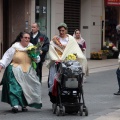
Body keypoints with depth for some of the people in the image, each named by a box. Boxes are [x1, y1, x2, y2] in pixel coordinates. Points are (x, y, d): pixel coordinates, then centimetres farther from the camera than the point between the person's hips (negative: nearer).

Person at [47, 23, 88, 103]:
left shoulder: (71, 39, 12)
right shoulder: (55, 39, 10)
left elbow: (76, 50, 4)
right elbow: (51, 51, 0)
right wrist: (55, 59, -16)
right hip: (56, 62, 0)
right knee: (54, 79, -8)